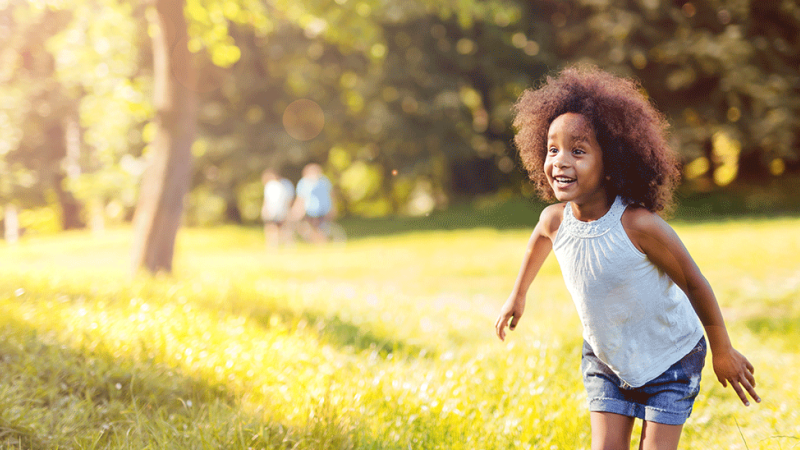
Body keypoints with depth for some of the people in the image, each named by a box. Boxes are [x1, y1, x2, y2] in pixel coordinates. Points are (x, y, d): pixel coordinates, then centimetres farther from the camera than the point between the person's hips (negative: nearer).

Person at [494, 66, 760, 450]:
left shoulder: (638, 224, -32)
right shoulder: (554, 220, -17)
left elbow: (693, 283, -18)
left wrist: (723, 351, -6)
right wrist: (518, 294, 23)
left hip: (670, 359, -4)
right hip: (605, 358, 4)